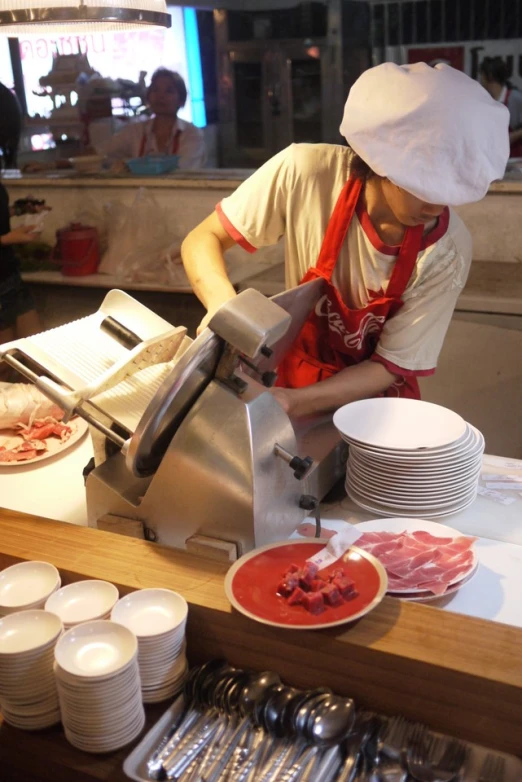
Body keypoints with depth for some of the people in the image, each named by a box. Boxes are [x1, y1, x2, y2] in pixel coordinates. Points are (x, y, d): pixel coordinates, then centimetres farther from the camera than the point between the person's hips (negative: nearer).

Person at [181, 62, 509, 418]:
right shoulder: (304, 172, -21)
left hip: (376, 406, -2)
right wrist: (225, 304, -33)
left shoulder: (448, 254, -20)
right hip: (296, 373, 3)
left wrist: (291, 402, -30)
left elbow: (390, 366, -14)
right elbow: (203, 239, -12)